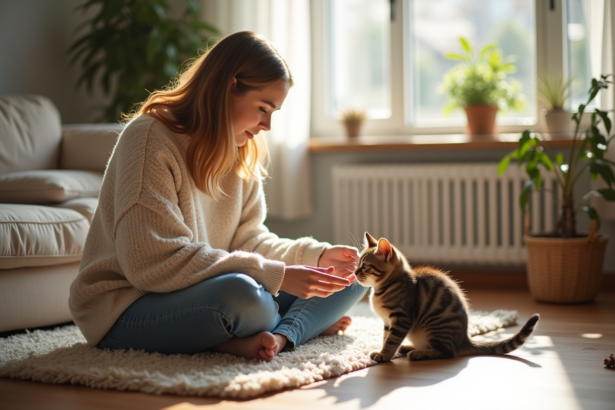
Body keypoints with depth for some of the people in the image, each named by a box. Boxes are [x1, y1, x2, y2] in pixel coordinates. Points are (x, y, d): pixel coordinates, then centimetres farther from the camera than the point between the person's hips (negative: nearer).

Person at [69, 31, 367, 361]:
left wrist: (317, 256, -11)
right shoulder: (150, 138, -18)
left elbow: (248, 238, 8)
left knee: (348, 278, -1)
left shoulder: (240, 152, 8)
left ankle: (277, 336, -24)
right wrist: (277, 275, -28)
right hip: (126, 308, -8)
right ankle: (304, 323, -12)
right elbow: (155, 263, -26)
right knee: (241, 293, -40)